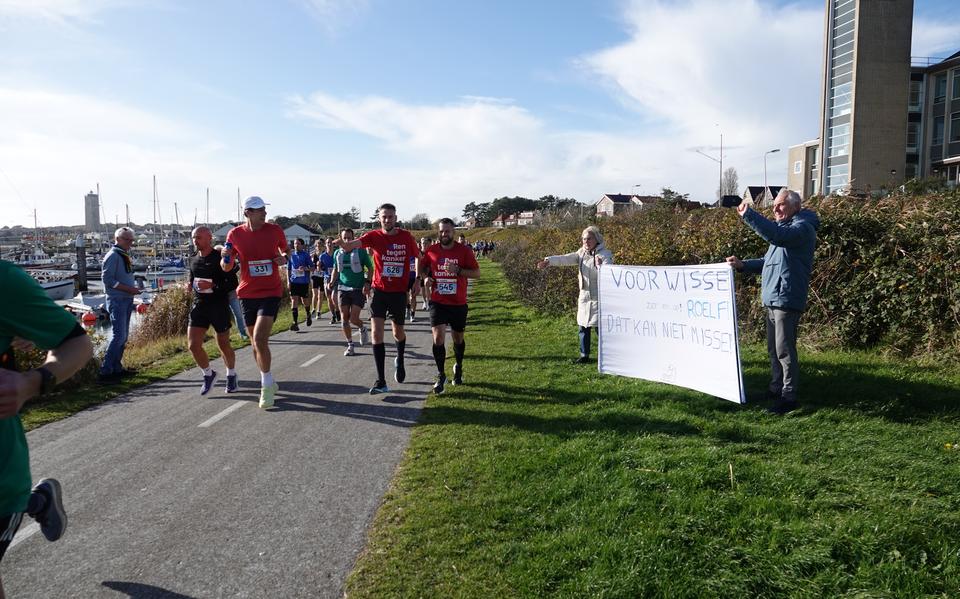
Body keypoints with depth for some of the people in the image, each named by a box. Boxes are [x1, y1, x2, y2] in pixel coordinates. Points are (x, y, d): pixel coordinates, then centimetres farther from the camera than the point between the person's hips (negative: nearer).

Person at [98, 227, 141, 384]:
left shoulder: (125, 255, 16)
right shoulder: (113, 256, -12)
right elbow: (107, 279, -18)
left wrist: (134, 287, 9)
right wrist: (128, 289, -20)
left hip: (127, 300, 10)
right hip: (117, 300, -10)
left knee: (123, 336, 13)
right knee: (119, 336, -14)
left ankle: (117, 368, 22)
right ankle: (105, 372, -10)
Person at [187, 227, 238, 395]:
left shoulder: (220, 258, -9)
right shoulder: (193, 260, 9)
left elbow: (232, 283, -12)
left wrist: (212, 285, -24)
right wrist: (190, 284, 2)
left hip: (219, 306, -5)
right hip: (199, 305, 5)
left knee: (223, 344, 7)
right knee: (193, 345, -6)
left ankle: (231, 375, 30)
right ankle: (208, 374, 18)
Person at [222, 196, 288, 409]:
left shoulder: (274, 230, -4)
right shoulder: (235, 234, -1)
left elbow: (285, 249, 17)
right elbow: (227, 267, 8)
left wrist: (284, 258, -7)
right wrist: (225, 257, -15)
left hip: (271, 292, -3)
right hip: (247, 294, 3)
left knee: (259, 339, -17)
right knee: (256, 342, 11)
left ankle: (267, 385, -3)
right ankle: (268, 383, 28)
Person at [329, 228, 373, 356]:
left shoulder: (361, 251, -5)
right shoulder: (337, 253, 8)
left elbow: (370, 268, -1)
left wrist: (367, 283, -13)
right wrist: (332, 283, 4)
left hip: (358, 289, -4)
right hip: (343, 288, 4)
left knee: (353, 318, -9)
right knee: (344, 319, 1)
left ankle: (363, 329, 26)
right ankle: (350, 345, 14)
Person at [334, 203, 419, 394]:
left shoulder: (406, 237, -3)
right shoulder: (374, 236, -6)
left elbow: (419, 258, 12)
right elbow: (354, 244, -25)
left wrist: (417, 280, 4)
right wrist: (343, 244, -48)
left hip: (399, 291, 1)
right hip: (380, 290, -1)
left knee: (398, 332, 14)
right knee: (376, 331, -11)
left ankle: (400, 360, 48)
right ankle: (381, 381, -6)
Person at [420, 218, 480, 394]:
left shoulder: (464, 250, -5)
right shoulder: (431, 250, 1)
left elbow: (477, 273, -5)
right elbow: (423, 267, 17)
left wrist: (458, 270, -20)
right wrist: (426, 277, -5)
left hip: (458, 303, 0)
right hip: (438, 302, 0)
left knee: (458, 338, 15)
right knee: (438, 336, -13)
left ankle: (459, 367, 41)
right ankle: (440, 375, 0)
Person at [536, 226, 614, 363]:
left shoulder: (605, 254, -11)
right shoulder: (582, 253, 7)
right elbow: (566, 259, -5)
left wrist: (600, 265, -43)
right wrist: (549, 260, -20)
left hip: (599, 298, -6)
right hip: (585, 296, 6)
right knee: (583, 327, 13)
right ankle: (584, 355, 25)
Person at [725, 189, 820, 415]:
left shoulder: (802, 227, -10)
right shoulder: (784, 228, 23)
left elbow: (776, 235, -32)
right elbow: (769, 261, 26)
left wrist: (748, 215, -31)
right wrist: (743, 265, 12)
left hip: (787, 300, -10)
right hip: (772, 299, 10)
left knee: (784, 350, -7)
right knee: (773, 349, 16)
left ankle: (789, 397, 0)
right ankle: (776, 389, 27)